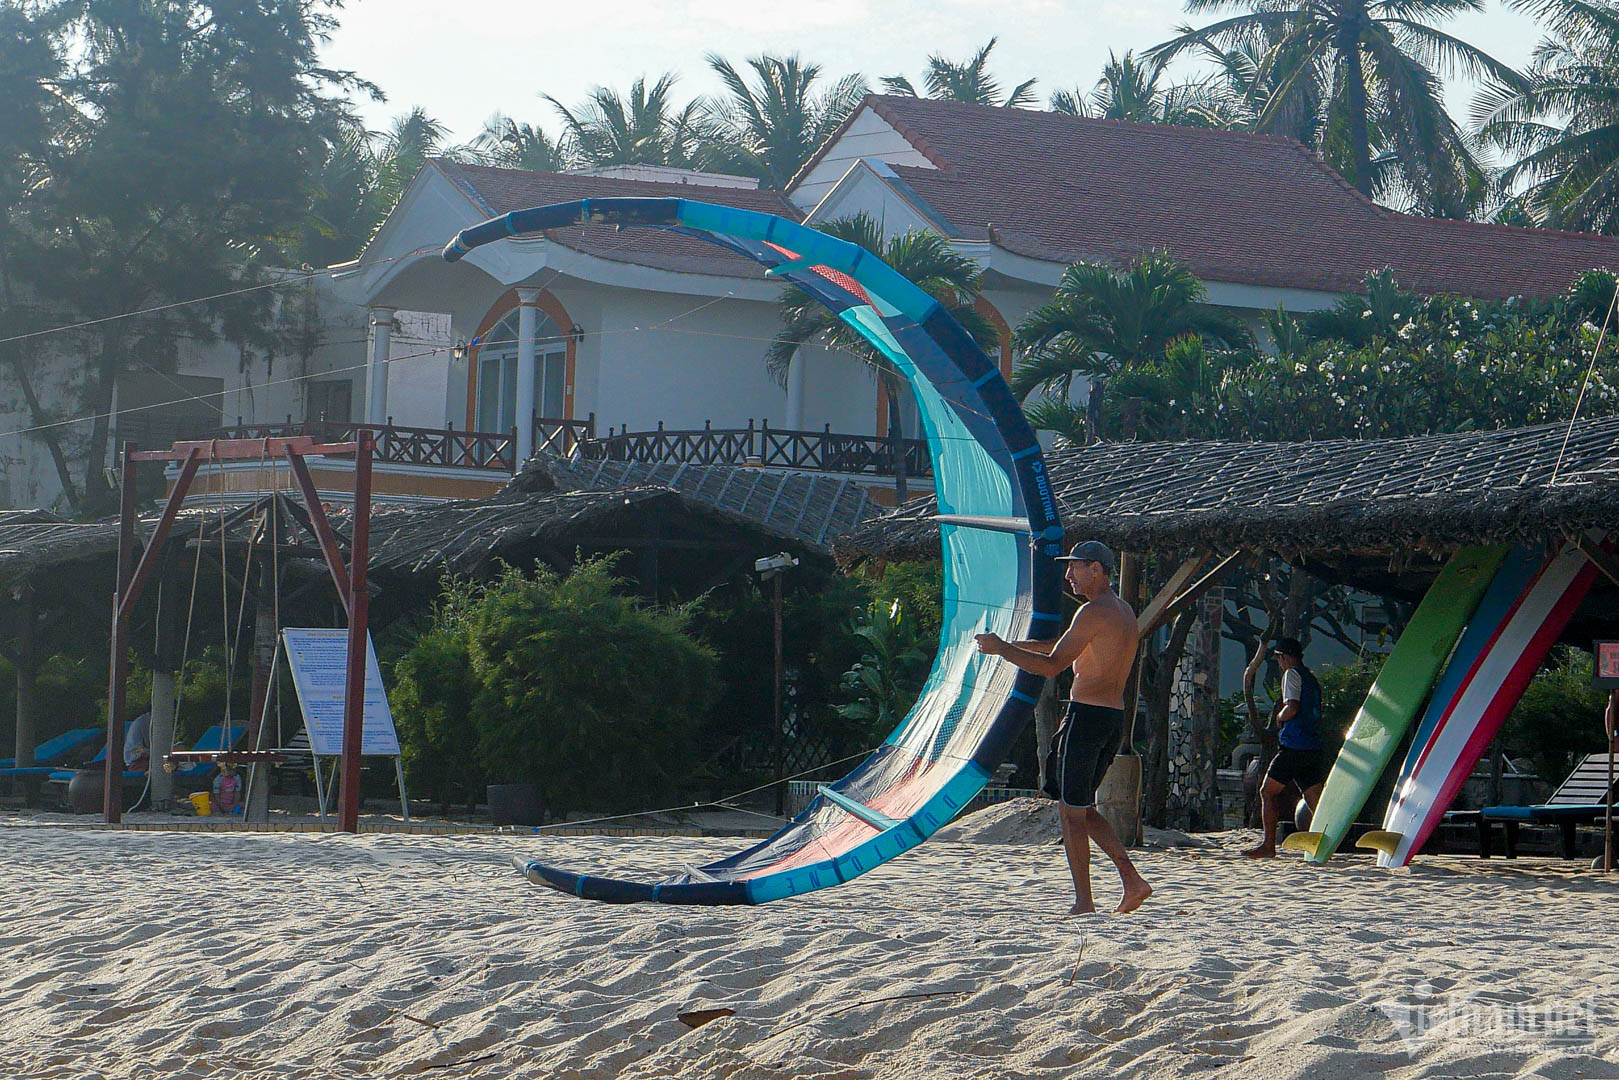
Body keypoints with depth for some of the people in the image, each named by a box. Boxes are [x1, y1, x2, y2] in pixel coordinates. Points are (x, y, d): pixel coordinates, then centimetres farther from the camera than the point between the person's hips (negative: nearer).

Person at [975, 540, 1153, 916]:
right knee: (1083, 808, 16)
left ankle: (1083, 903, -2)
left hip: (1086, 715, -9)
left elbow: (1052, 665, -16)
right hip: (1115, 719, 9)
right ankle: (1133, 881, 6)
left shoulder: (1094, 612, -13)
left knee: (1071, 811, -2)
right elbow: (1062, 646, 25)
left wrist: (1002, 648, -8)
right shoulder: (1124, 612, 18)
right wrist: (1009, 645, 23)